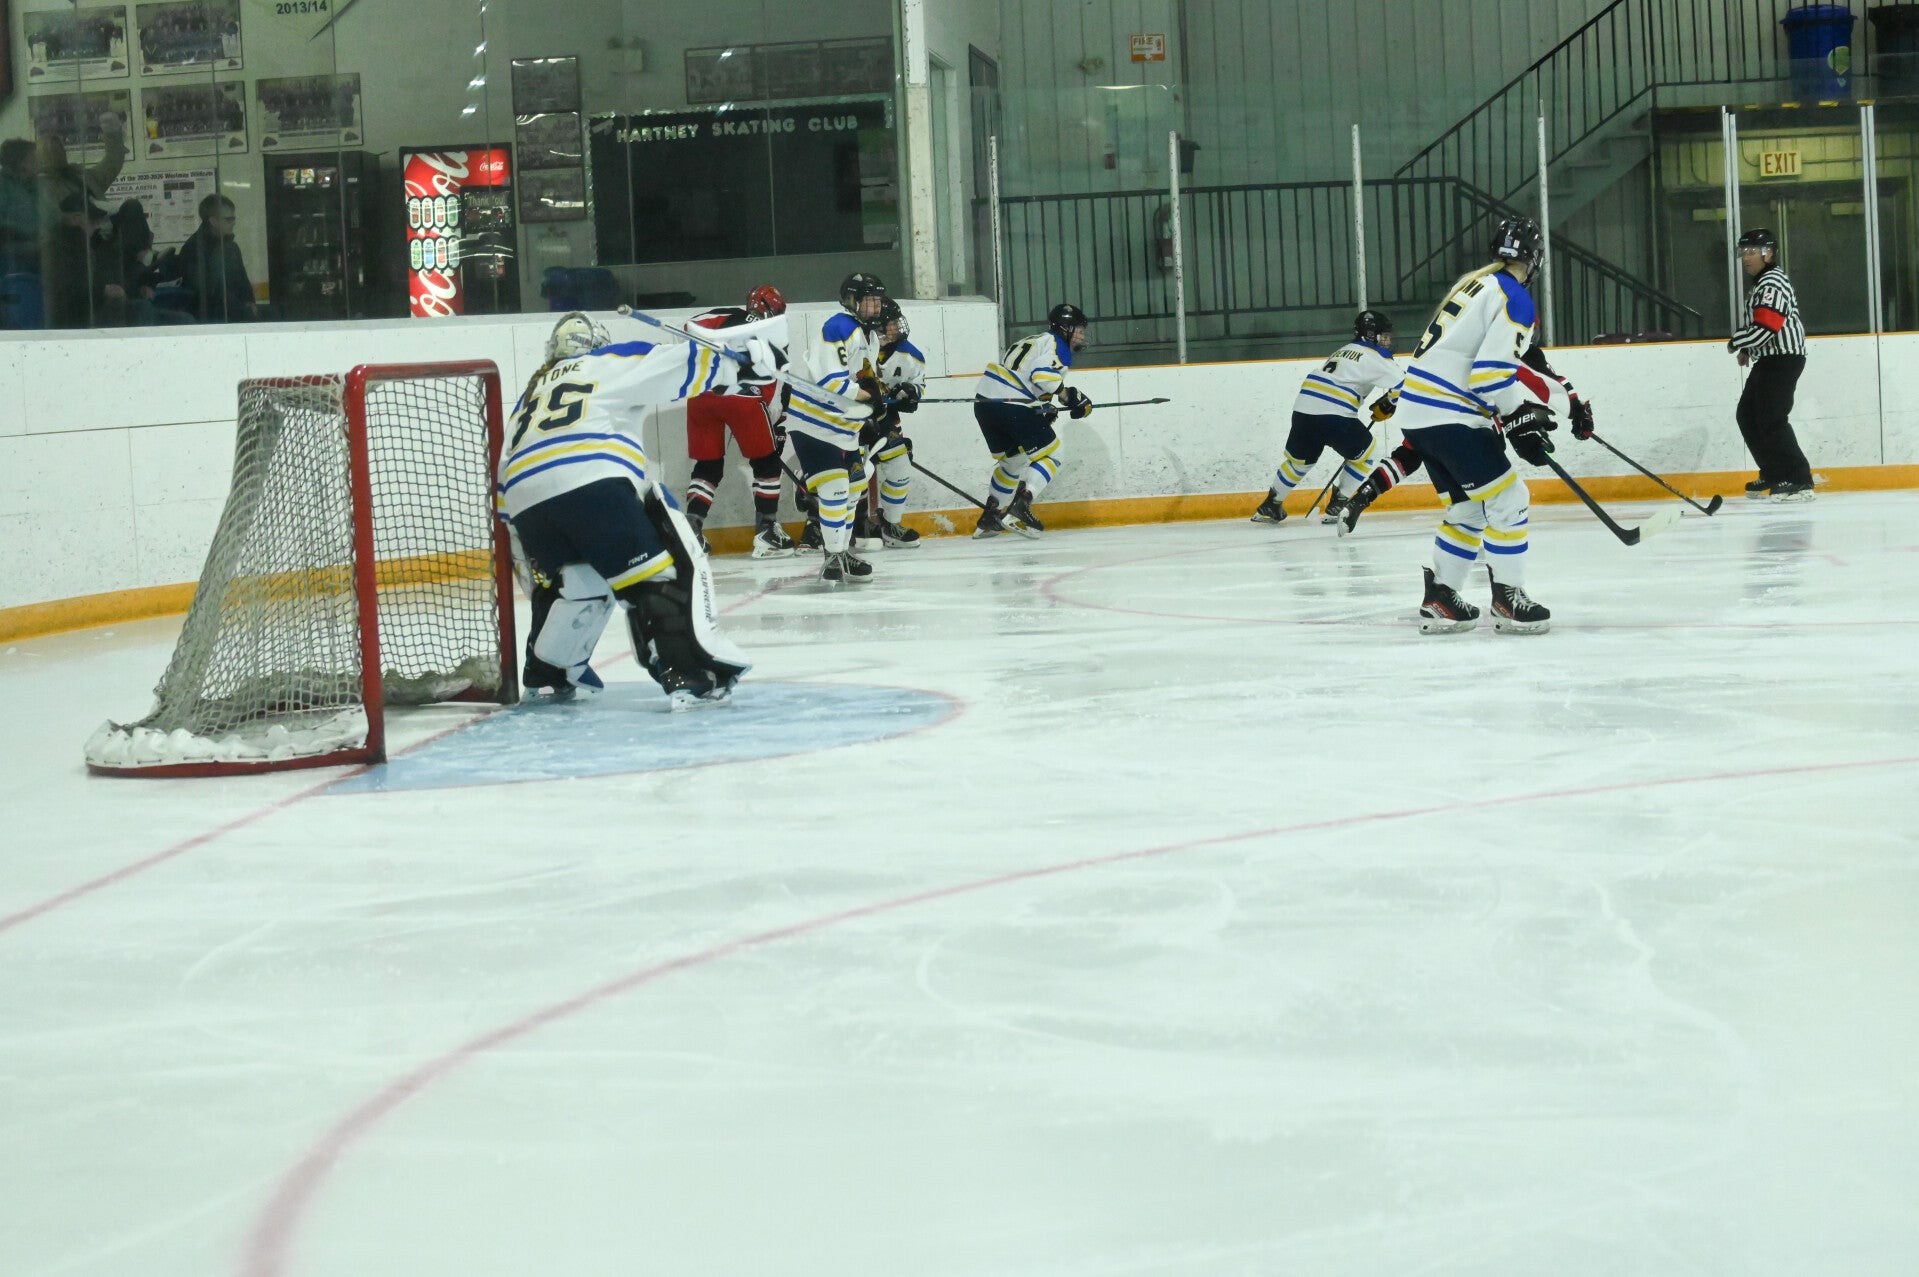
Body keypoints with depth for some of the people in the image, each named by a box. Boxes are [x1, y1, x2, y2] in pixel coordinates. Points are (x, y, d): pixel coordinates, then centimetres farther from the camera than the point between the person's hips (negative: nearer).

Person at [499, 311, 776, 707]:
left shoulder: (533, 391, 36)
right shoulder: (611, 362, 22)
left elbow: (506, 473, 34)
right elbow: (676, 365, 7)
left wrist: (527, 547, 38)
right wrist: (744, 363, 13)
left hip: (524, 499, 6)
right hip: (592, 484, -6)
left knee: (571, 582, 30)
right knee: (661, 575, -1)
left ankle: (545, 675, 35)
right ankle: (689, 673, -15)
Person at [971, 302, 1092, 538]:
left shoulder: (1032, 341, 29)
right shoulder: (1057, 345, -1)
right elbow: (1043, 375, -19)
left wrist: (1043, 408, 20)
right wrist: (1070, 397, -9)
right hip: (1010, 404, -9)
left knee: (1013, 459, 26)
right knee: (1049, 454, -1)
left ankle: (989, 518, 27)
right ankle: (1019, 508, -14)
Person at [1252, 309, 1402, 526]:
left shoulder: (1343, 351, 29)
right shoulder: (1373, 356, 3)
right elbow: (1401, 383, -5)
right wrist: (1386, 406, 12)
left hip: (1303, 409, 8)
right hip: (1332, 416, -8)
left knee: (1299, 459, 27)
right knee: (1366, 452, 12)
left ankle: (1270, 506, 31)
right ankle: (1337, 507, 10)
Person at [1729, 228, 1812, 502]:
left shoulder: (1772, 284, -16)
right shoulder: (1762, 283, 18)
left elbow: (1764, 328, -25)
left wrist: (1737, 342, -10)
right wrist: (1747, 349, 18)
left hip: (1783, 359, -11)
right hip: (1769, 360, 11)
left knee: (1771, 420, -15)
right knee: (1748, 415, 14)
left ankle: (1799, 481, -15)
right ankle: (1774, 475, 21)